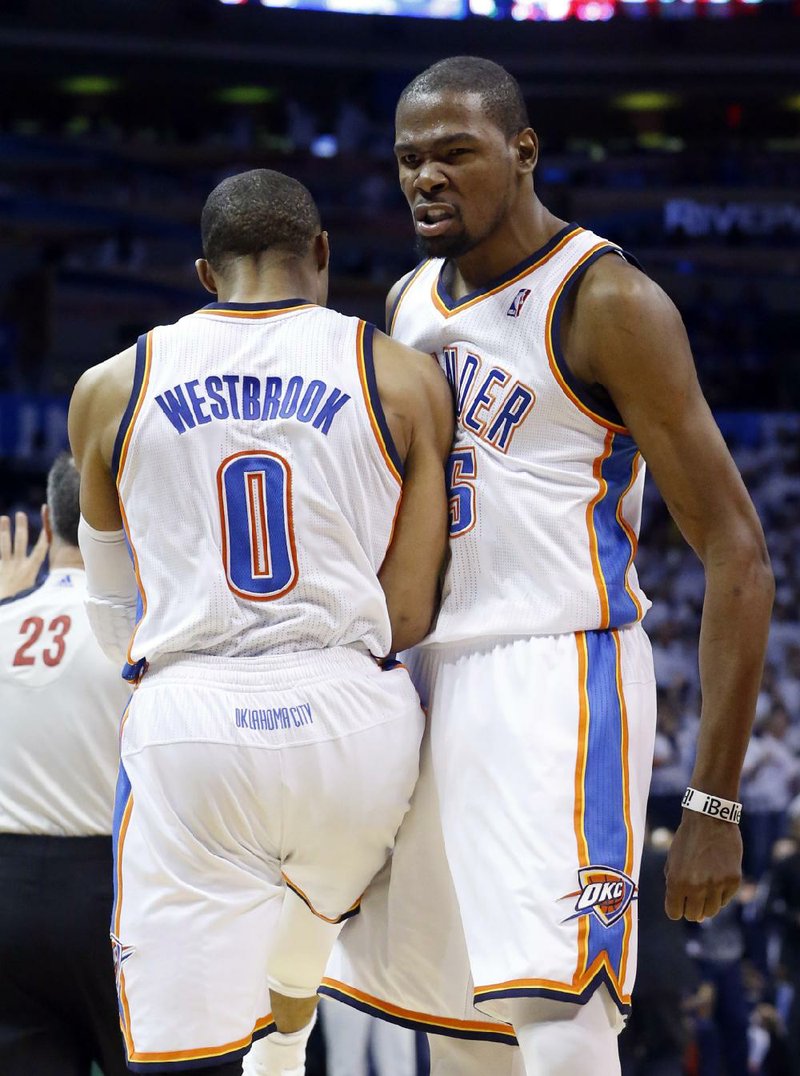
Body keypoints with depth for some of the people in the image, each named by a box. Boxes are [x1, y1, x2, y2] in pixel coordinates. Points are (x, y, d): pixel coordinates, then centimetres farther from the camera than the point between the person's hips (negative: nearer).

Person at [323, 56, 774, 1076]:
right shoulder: (410, 302, 13)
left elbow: (736, 554, -13)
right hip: (435, 684, 8)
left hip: (558, 676, -8)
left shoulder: (604, 300, -11)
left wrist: (714, 804, -18)